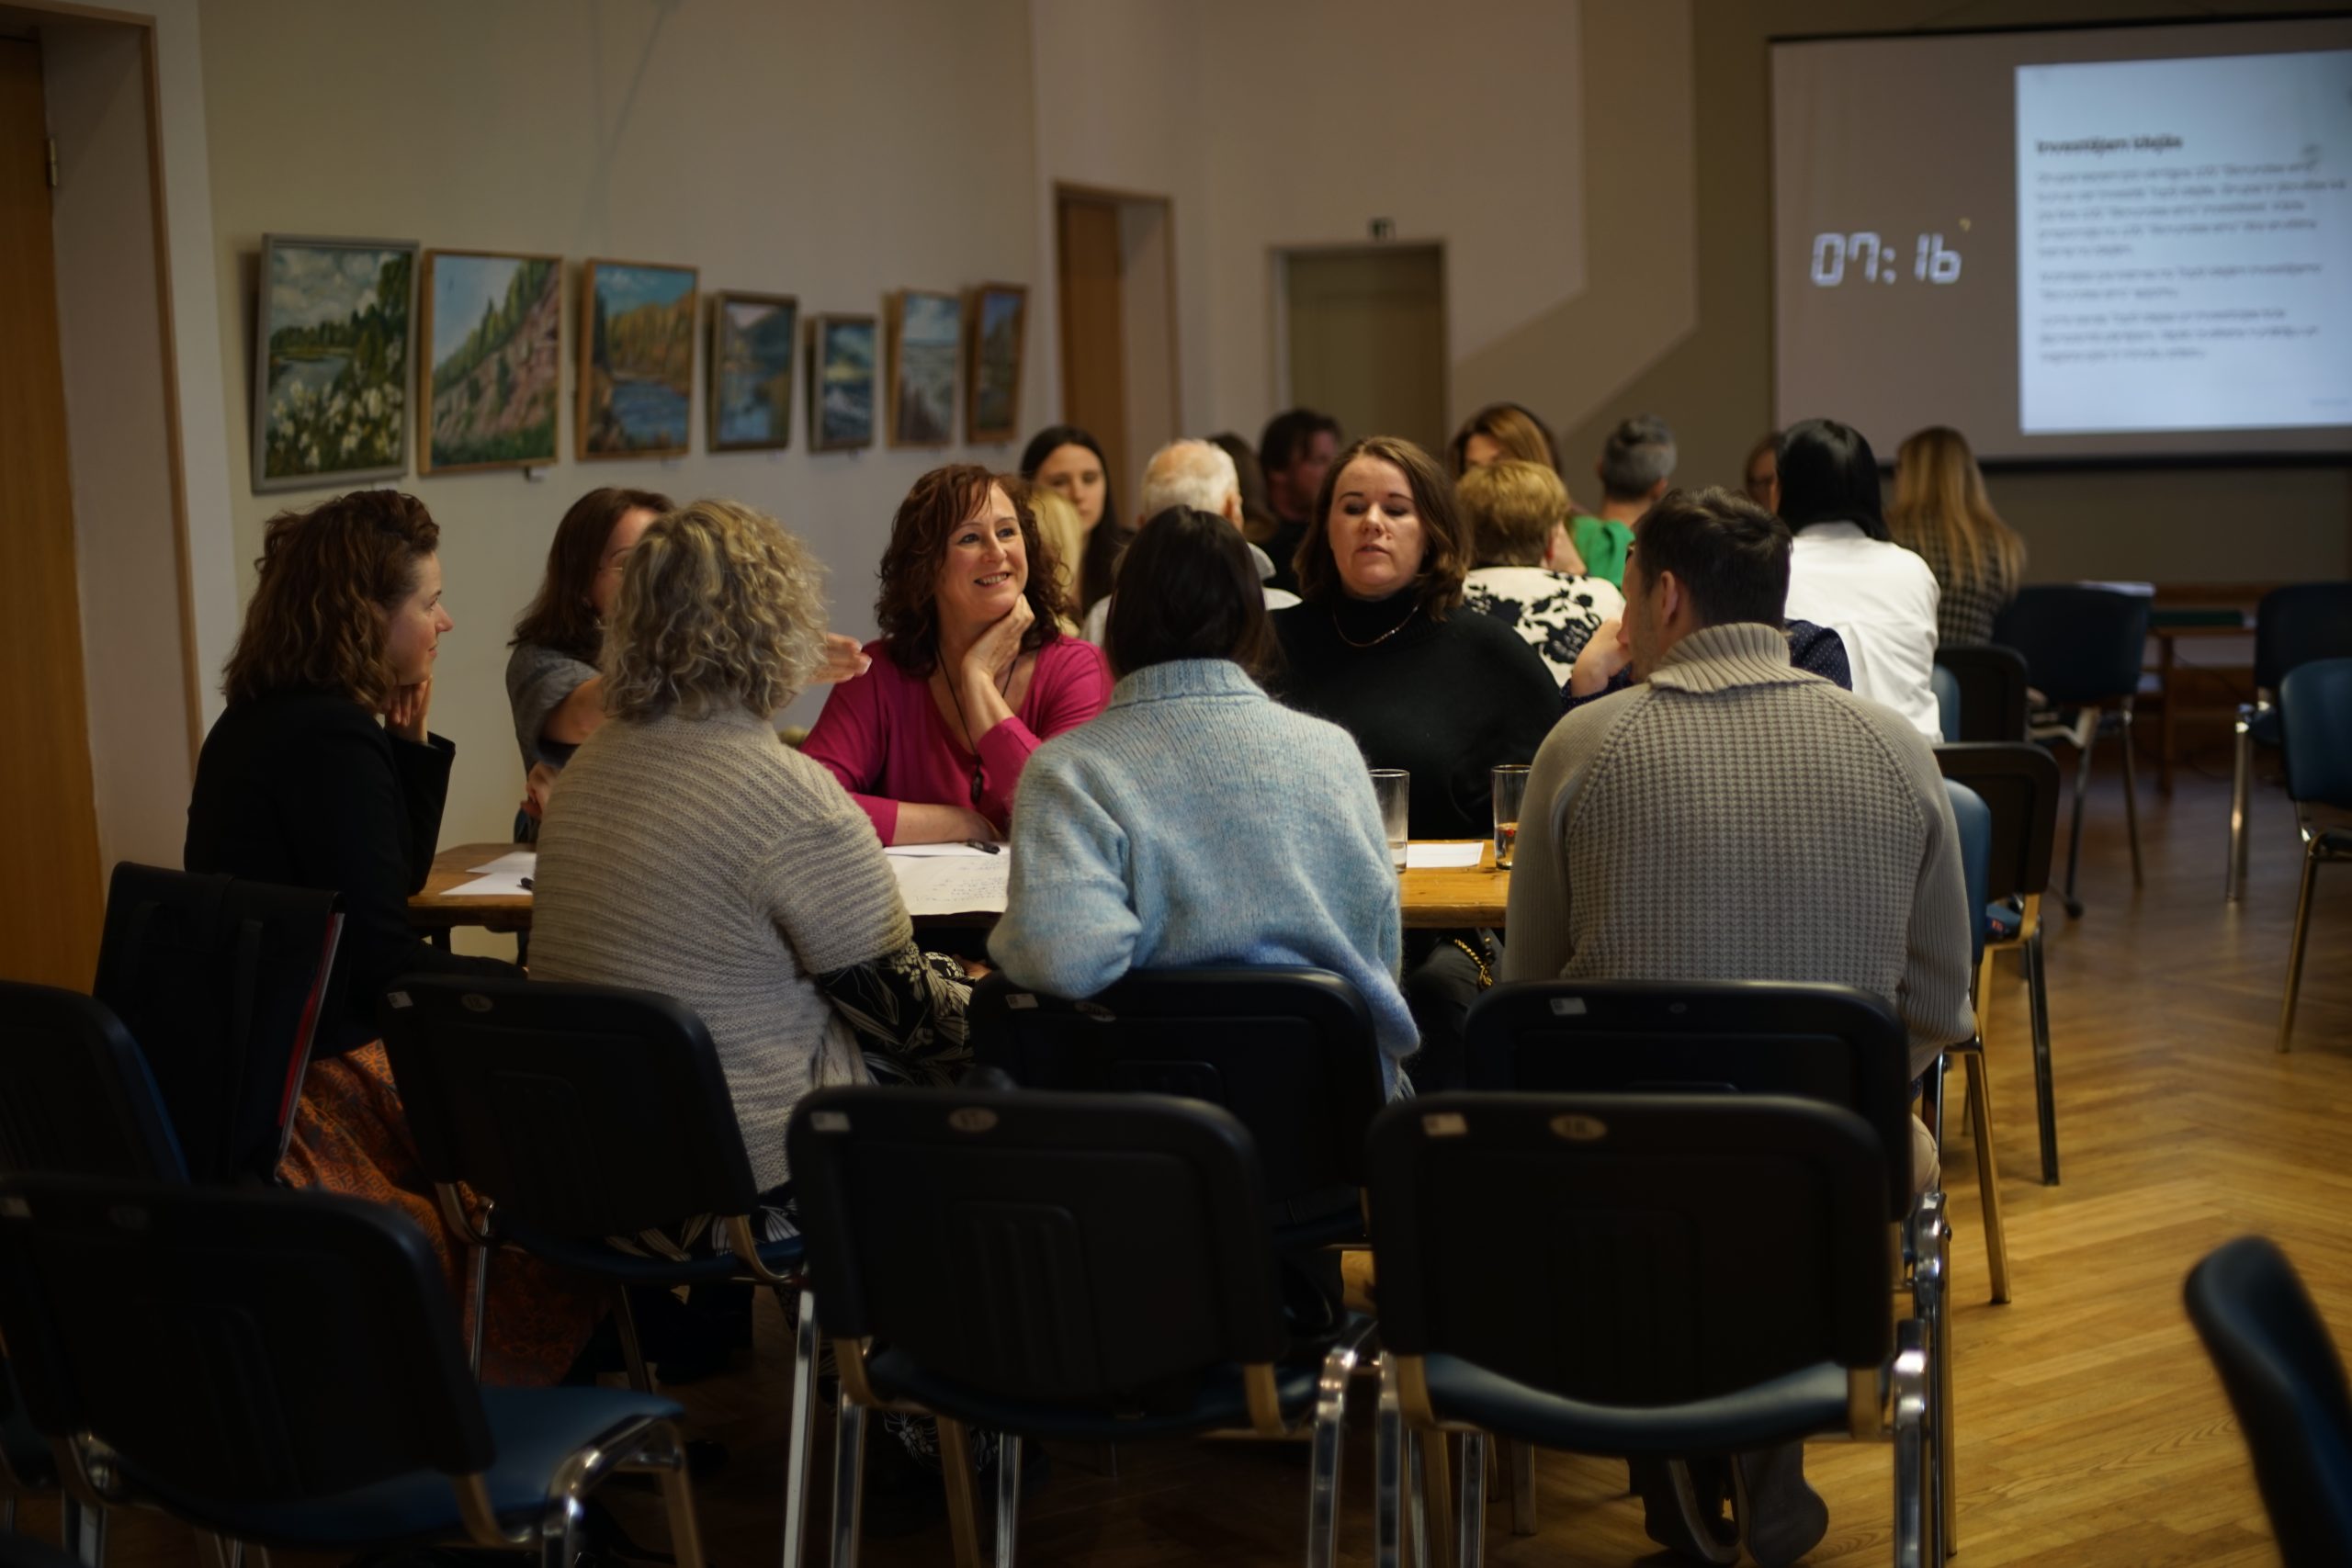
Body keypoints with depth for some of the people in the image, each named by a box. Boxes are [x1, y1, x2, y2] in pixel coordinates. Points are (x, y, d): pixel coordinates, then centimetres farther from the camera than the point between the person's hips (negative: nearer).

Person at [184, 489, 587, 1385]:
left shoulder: (261, 722, 10)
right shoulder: (331, 739, -20)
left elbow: (396, 875, 19)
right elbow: (382, 961, -21)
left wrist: (411, 742, 8)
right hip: (323, 1086, -10)